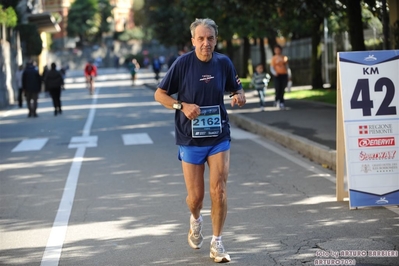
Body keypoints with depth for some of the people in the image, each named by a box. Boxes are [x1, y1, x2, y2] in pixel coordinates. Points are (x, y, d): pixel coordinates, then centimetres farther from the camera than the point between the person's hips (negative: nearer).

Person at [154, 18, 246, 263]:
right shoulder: (183, 63, -9)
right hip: (190, 139, -1)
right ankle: (196, 220, 41)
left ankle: (217, 244, 7)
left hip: (219, 137, 1)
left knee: (219, 190, -9)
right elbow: (159, 94, -3)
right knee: (195, 196, 4)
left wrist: (240, 97, -11)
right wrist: (182, 106, -19)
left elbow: (237, 89, 13)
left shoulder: (224, 63, -2)